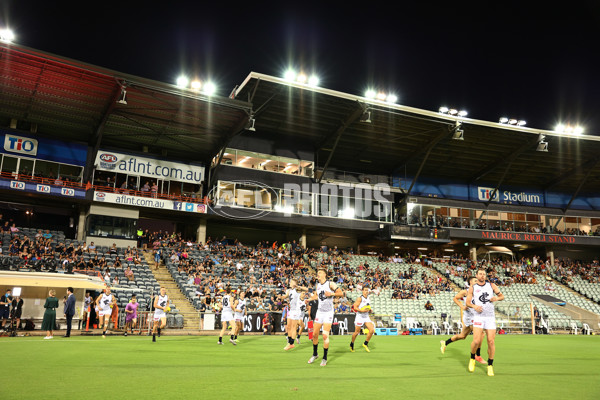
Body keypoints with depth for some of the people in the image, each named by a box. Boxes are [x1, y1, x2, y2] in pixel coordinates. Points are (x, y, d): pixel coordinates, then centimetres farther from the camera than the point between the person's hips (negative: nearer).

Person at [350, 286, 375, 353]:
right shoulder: (360, 298, -10)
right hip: (359, 317, -6)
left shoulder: (369, 299, 11)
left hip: (366, 317, 6)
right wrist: (362, 310, -25)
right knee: (357, 332, 2)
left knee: (372, 330, -11)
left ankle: (365, 344, 6)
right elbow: (355, 307, -14)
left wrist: (370, 311, 3)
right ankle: (352, 344, 28)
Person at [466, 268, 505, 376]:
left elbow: (502, 296, 15)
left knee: (491, 341, -3)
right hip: (478, 316, -2)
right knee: (476, 341, -14)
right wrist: (474, 306, -17)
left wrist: (496, 298, -7)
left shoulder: (491, 285, 11)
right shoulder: (472, 288, 7)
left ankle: (490, 365, 13)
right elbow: (468, 302, 4)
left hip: (490, 317, 2)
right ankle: (472, 358, 14)